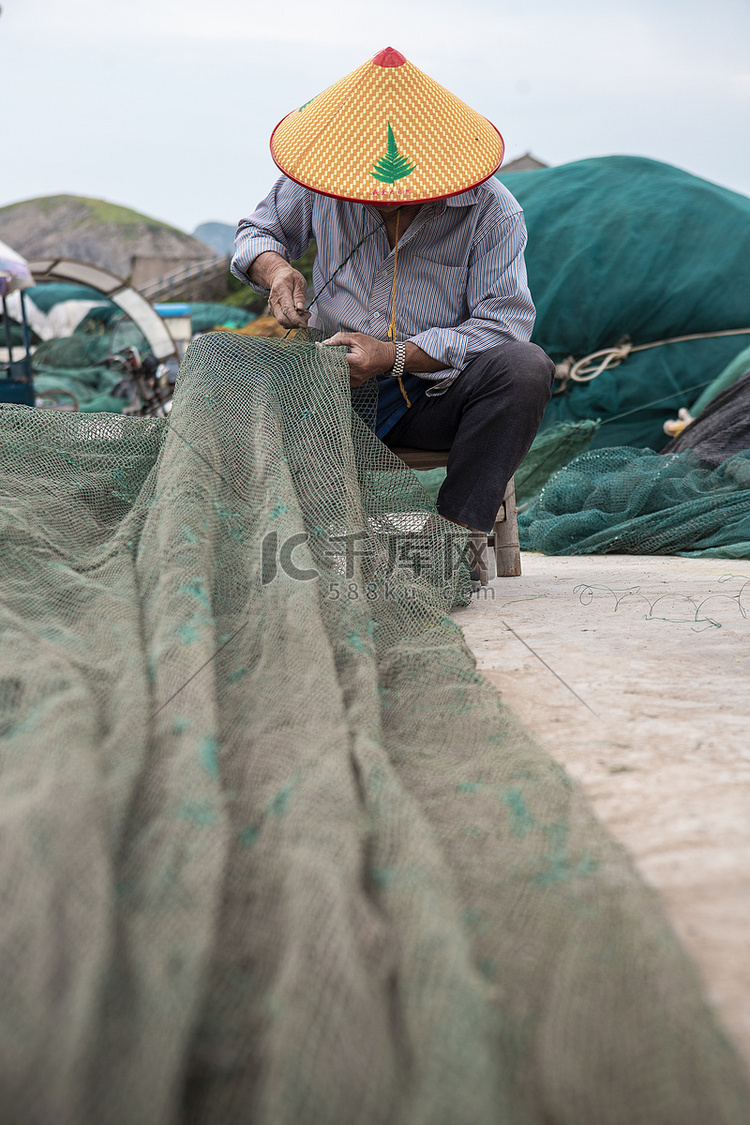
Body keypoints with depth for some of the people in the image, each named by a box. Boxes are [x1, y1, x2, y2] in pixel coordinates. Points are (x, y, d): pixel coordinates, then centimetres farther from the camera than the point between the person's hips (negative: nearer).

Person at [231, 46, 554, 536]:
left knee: (525, 367, -32)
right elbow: (259, 230, 18)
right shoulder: (321, 184, 0)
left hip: (437, 393, -2)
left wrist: (393, 356, -24)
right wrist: (275, 269, -9)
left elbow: (502, 324, -14)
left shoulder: (491, 210, -8)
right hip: (338, 384, 2)